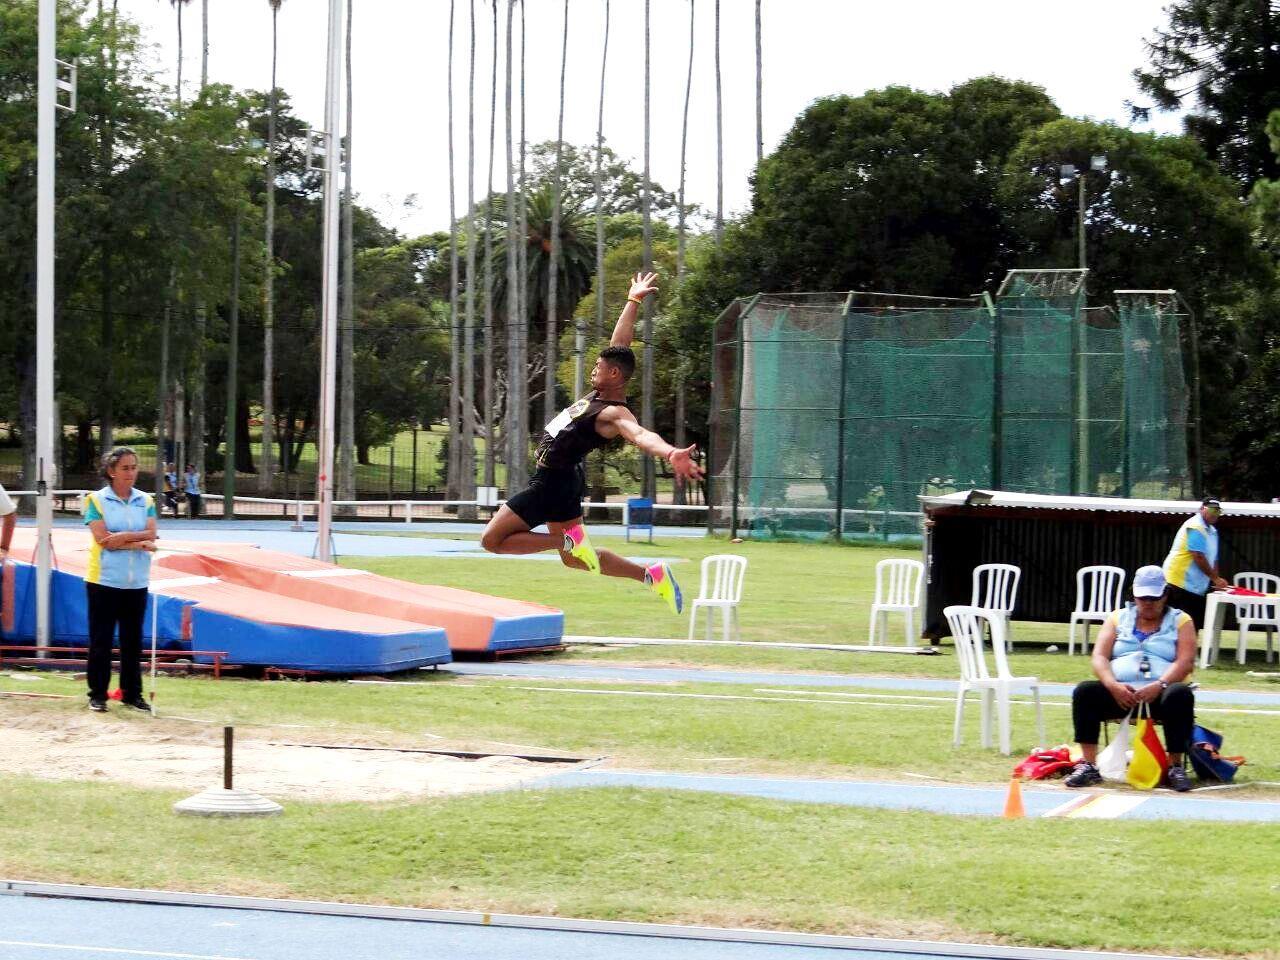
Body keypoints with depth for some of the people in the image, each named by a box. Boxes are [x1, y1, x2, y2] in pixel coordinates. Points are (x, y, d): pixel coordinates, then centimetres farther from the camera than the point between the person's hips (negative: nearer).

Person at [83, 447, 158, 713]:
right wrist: (139, 539, -13)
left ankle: (132, 693, 16)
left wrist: (120, 538, -15)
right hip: (104, 580, -3)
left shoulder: (146, 501, 8)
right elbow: (103, 539, -13)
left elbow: (151, 536, -4)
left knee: (133, 640, 8)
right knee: (101, 640, 1)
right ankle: (97, 694, 8)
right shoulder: (96, 500, -2)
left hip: (136, 582, 3)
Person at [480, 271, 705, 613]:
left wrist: (671, 453, -62)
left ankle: (568, 540, -9)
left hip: (553, 483, -10)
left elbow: (641, 435, -42)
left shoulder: (615, 414, -23)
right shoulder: (602, 393, 2)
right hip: (562, 479, 10)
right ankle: (652, 575, 14)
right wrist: (633, 301, 21)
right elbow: (619, 346, 13)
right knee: (574, 559, 18)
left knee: (492, 540, -8)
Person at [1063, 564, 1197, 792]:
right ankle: (1088, 766, -27)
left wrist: (1158, 686, -21)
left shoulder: (1180, 621, 12)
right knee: (1084, 691, -26)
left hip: (1160, 694, -2)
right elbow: (1099, 657, 6)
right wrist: (1113, 685, -15)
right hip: (1119, 692, 2)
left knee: (1180, 694, -36)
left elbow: (1185, 662, -3)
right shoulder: (1118, 618, 18)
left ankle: (1175, 767, -29)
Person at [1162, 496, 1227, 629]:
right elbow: (1199, 557, -19)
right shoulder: (1195, 527, -13)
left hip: (1195, 587, 9)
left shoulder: (1211, 530, 17)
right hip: (1180, 583, -9)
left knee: (1196, 623, 6)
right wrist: (1215, 578, -15)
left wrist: (1216, 580, 5)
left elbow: (1213, 558, 18)